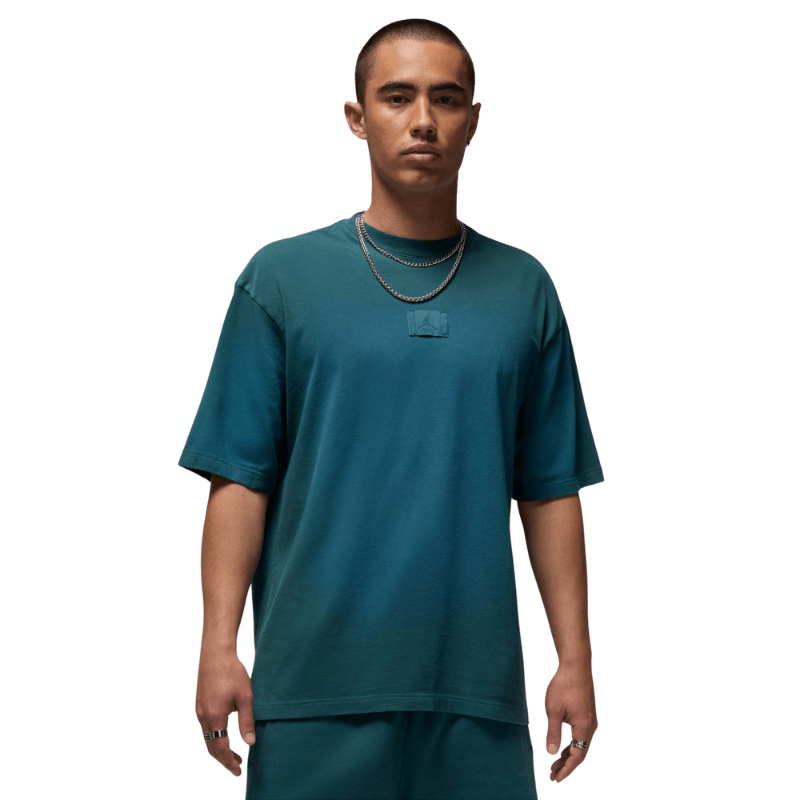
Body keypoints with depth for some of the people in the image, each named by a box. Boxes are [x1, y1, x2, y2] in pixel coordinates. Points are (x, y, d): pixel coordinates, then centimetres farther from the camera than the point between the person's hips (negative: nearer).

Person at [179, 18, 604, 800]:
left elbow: (550, 490, 8)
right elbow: (240, 479, -1)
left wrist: (575, 658, 3)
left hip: (476, 683, 2)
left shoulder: (523, 289, 8)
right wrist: (219, 647, -8)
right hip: (314, 681, -2)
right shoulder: (282, 278, 2)